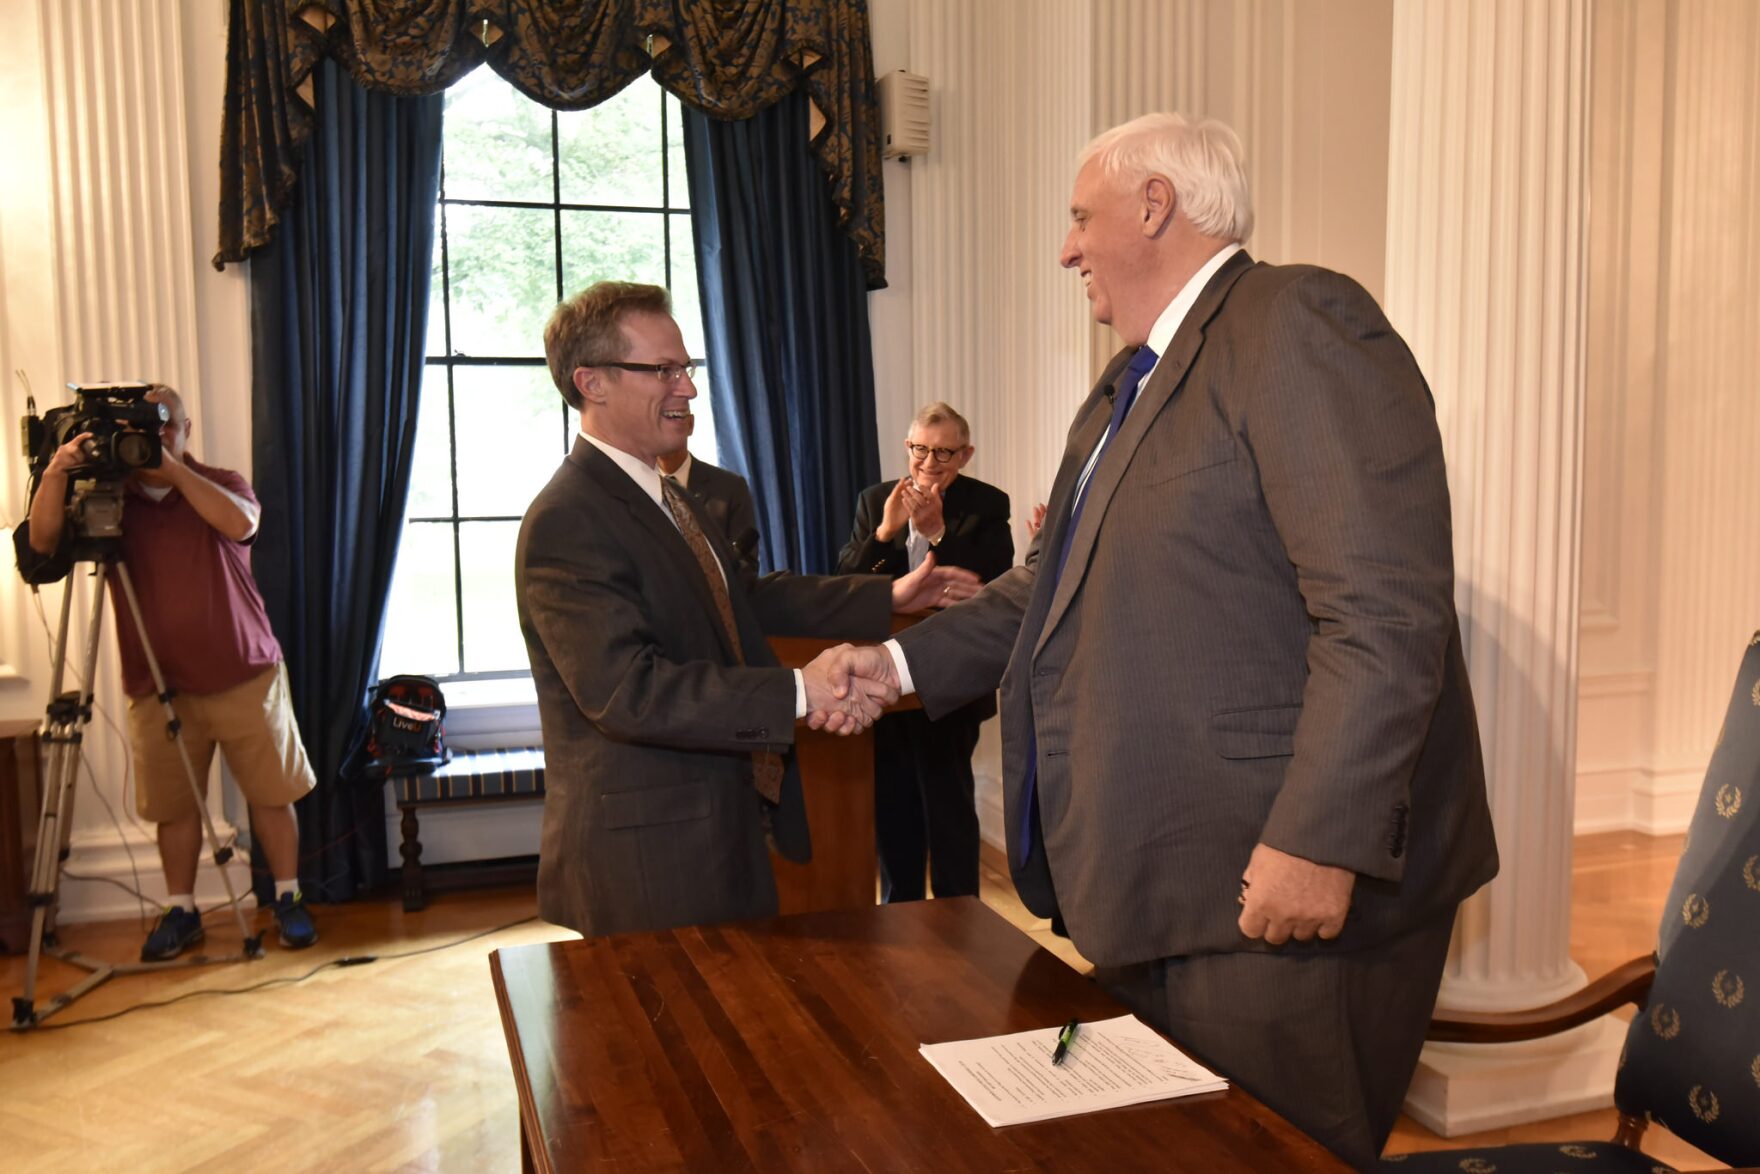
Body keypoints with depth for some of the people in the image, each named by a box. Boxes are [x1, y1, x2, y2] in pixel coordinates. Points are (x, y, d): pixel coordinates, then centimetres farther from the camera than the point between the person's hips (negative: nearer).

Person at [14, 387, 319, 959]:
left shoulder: (221, 483, 3)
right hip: (159, 688, 1)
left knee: (271, 792, 5)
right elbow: (42, 544, -11)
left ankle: (288, 899, 19)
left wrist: (171, 467, -21)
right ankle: (180, 911, 23)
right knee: (173, 805, 7)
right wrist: (55, 475, -26)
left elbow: (239, 523, -20)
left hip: (246, 677, -1)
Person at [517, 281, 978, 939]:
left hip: (717, 829, 10)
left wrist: (888, 597, 13)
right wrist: (796, 693, -33)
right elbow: (627, 690, -30)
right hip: (647, 861, -10)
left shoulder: (664, 496, 11)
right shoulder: (566, 526, -21)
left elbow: (745, 597, 19)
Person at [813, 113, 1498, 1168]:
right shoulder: (1130, 388, 19)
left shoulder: (1300, 326, -13)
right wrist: (900, 662, 16)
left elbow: (1384, 616, -22)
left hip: (1284, 893, -9)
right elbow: (1056, 589, 22)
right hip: (1153, 887, 9)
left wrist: (1319, 843, -25)